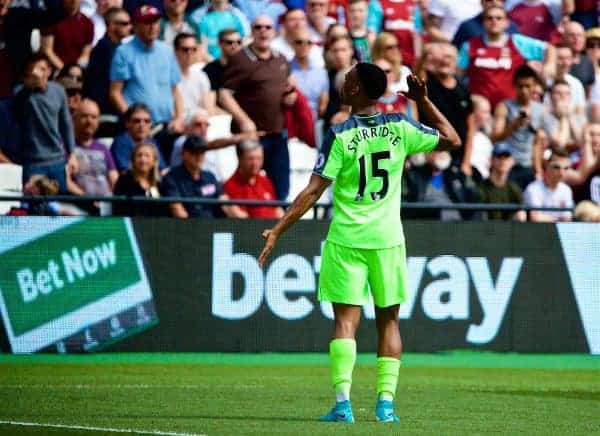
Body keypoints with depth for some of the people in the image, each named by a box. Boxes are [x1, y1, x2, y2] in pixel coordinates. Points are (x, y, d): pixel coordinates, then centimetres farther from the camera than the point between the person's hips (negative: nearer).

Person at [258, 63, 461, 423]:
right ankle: (386, 401, 6)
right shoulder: (399, 128, 0)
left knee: (345, 318, -3)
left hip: (346, 239, -2)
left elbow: (313, 192, -11)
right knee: (388, 319, 11)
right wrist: (424, 102, 18)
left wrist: (277, 231, -8)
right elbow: (453, 139, 13)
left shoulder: (340, 135, -8)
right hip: (388, 239, 3)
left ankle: (343, 401, -15)